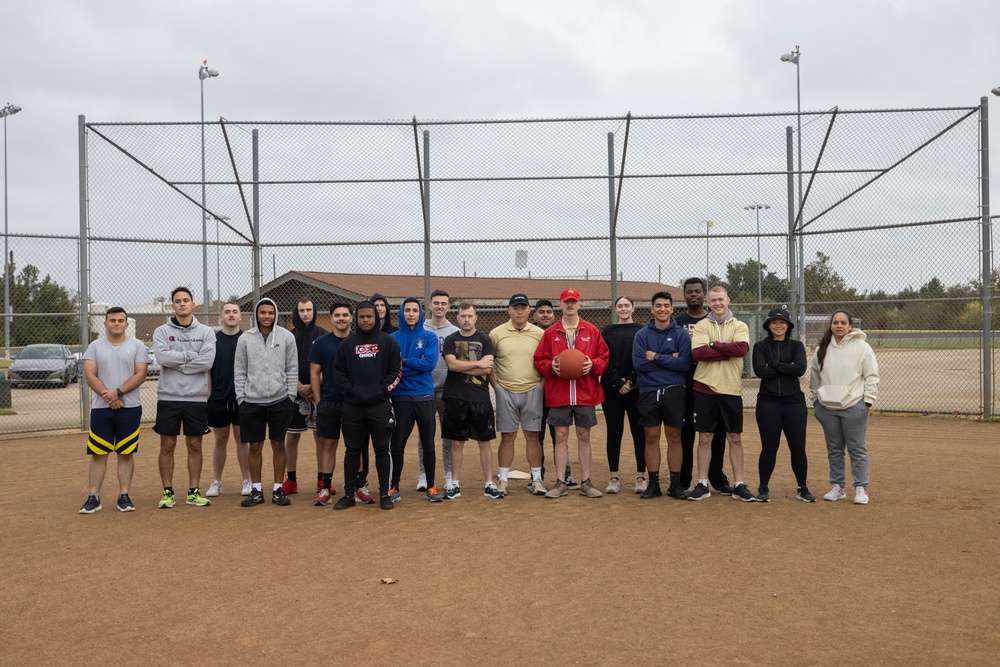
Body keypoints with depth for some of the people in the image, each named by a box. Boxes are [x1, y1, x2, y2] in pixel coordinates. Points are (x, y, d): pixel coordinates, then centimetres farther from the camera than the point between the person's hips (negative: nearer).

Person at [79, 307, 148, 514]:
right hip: (100, 408, 1)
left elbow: (140, 375, -5)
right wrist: (107, 396, -14)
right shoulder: (95, 346, 7)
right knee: (98, 454, 2)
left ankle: (124, 496, 9)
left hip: (130, 408, -1)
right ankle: (94, 497, 8)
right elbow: (89, 376, -1)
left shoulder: (136, 346, 3)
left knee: (126, 454, 3)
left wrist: (118, 392, -17)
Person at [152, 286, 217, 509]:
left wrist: (176, 362, -11)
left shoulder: (206, 332, 3)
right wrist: (191, 355, -12)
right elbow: (163, 357, -15)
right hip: (168, 397, 0)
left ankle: (194, 492, 15)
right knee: (167, 445, 5)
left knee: (195, 445, 7)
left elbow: (207, 362, -12)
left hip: (196, 398, 1)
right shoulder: (162, 332, 3)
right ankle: (168, 492, 14)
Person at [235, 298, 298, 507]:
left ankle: (278, 489, 14)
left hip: (280, 400, 0)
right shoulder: (245, 338, 3)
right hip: (252, 401, 1)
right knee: (255, 446, 6)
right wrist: (241, 397, -1)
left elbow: (292, 369, 2)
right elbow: (239, 371, 5)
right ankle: (256, 490, 15)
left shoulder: (286, 337, 1)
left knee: (278, 445, 6)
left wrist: (291, 397, -3)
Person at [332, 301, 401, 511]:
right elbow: (338, 371, 9)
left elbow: (396, 370, 2)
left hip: (380, 405, -1)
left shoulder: (388, 341, 5)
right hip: (352, 406, 2)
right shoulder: (347, 343, 9)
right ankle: (349, 494, 15)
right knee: (352, 450, 7)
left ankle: (384, 493, 13)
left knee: (382, 450, 5)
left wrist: (382, 391, -9)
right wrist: (350, 391, -5)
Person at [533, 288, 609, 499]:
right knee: (561, 436, 4)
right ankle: (560, 483, 11)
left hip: (585, 394, 0)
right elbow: (539, 360, 5)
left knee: (584, 436, 7)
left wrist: (593, 364, -13)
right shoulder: (550, 333, 5)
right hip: (558, 394, 0)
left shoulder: (592, 331, 6)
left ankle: (586, 482, 14)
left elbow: (604, 357, 6)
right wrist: (551, 366, -14)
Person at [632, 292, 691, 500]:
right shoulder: (642, 334, 3)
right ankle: (653, 483, 14)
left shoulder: (681, 334, 2)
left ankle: (676, 484, 13)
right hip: (648, 392, 1)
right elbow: (638, 363, -9)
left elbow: (684, 364, -9)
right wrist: (670, 359, -9)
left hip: (673, 391, -1)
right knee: (651, 438, 6)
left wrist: (657, 357, -11)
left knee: (674, 437, 5)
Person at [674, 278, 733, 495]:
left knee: (717, 432, 3)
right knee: (685, 432, 3)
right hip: (685, 385, -1)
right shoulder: (676, 322, 8)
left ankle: (717, 478, 13)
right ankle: (683, 480, 11)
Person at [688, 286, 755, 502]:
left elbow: (742, 348, -16)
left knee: (735, 438, 8)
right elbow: (697, 353, -14)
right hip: (705, 388, 0)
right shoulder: (701, 325, 3)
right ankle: (702, 484, 13)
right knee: (704, 438, 5)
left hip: (732, 390, 1)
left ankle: (739, 485, 16)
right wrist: (728, 352, -13)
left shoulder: (740, 326, 5)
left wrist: (713, 344, -11)